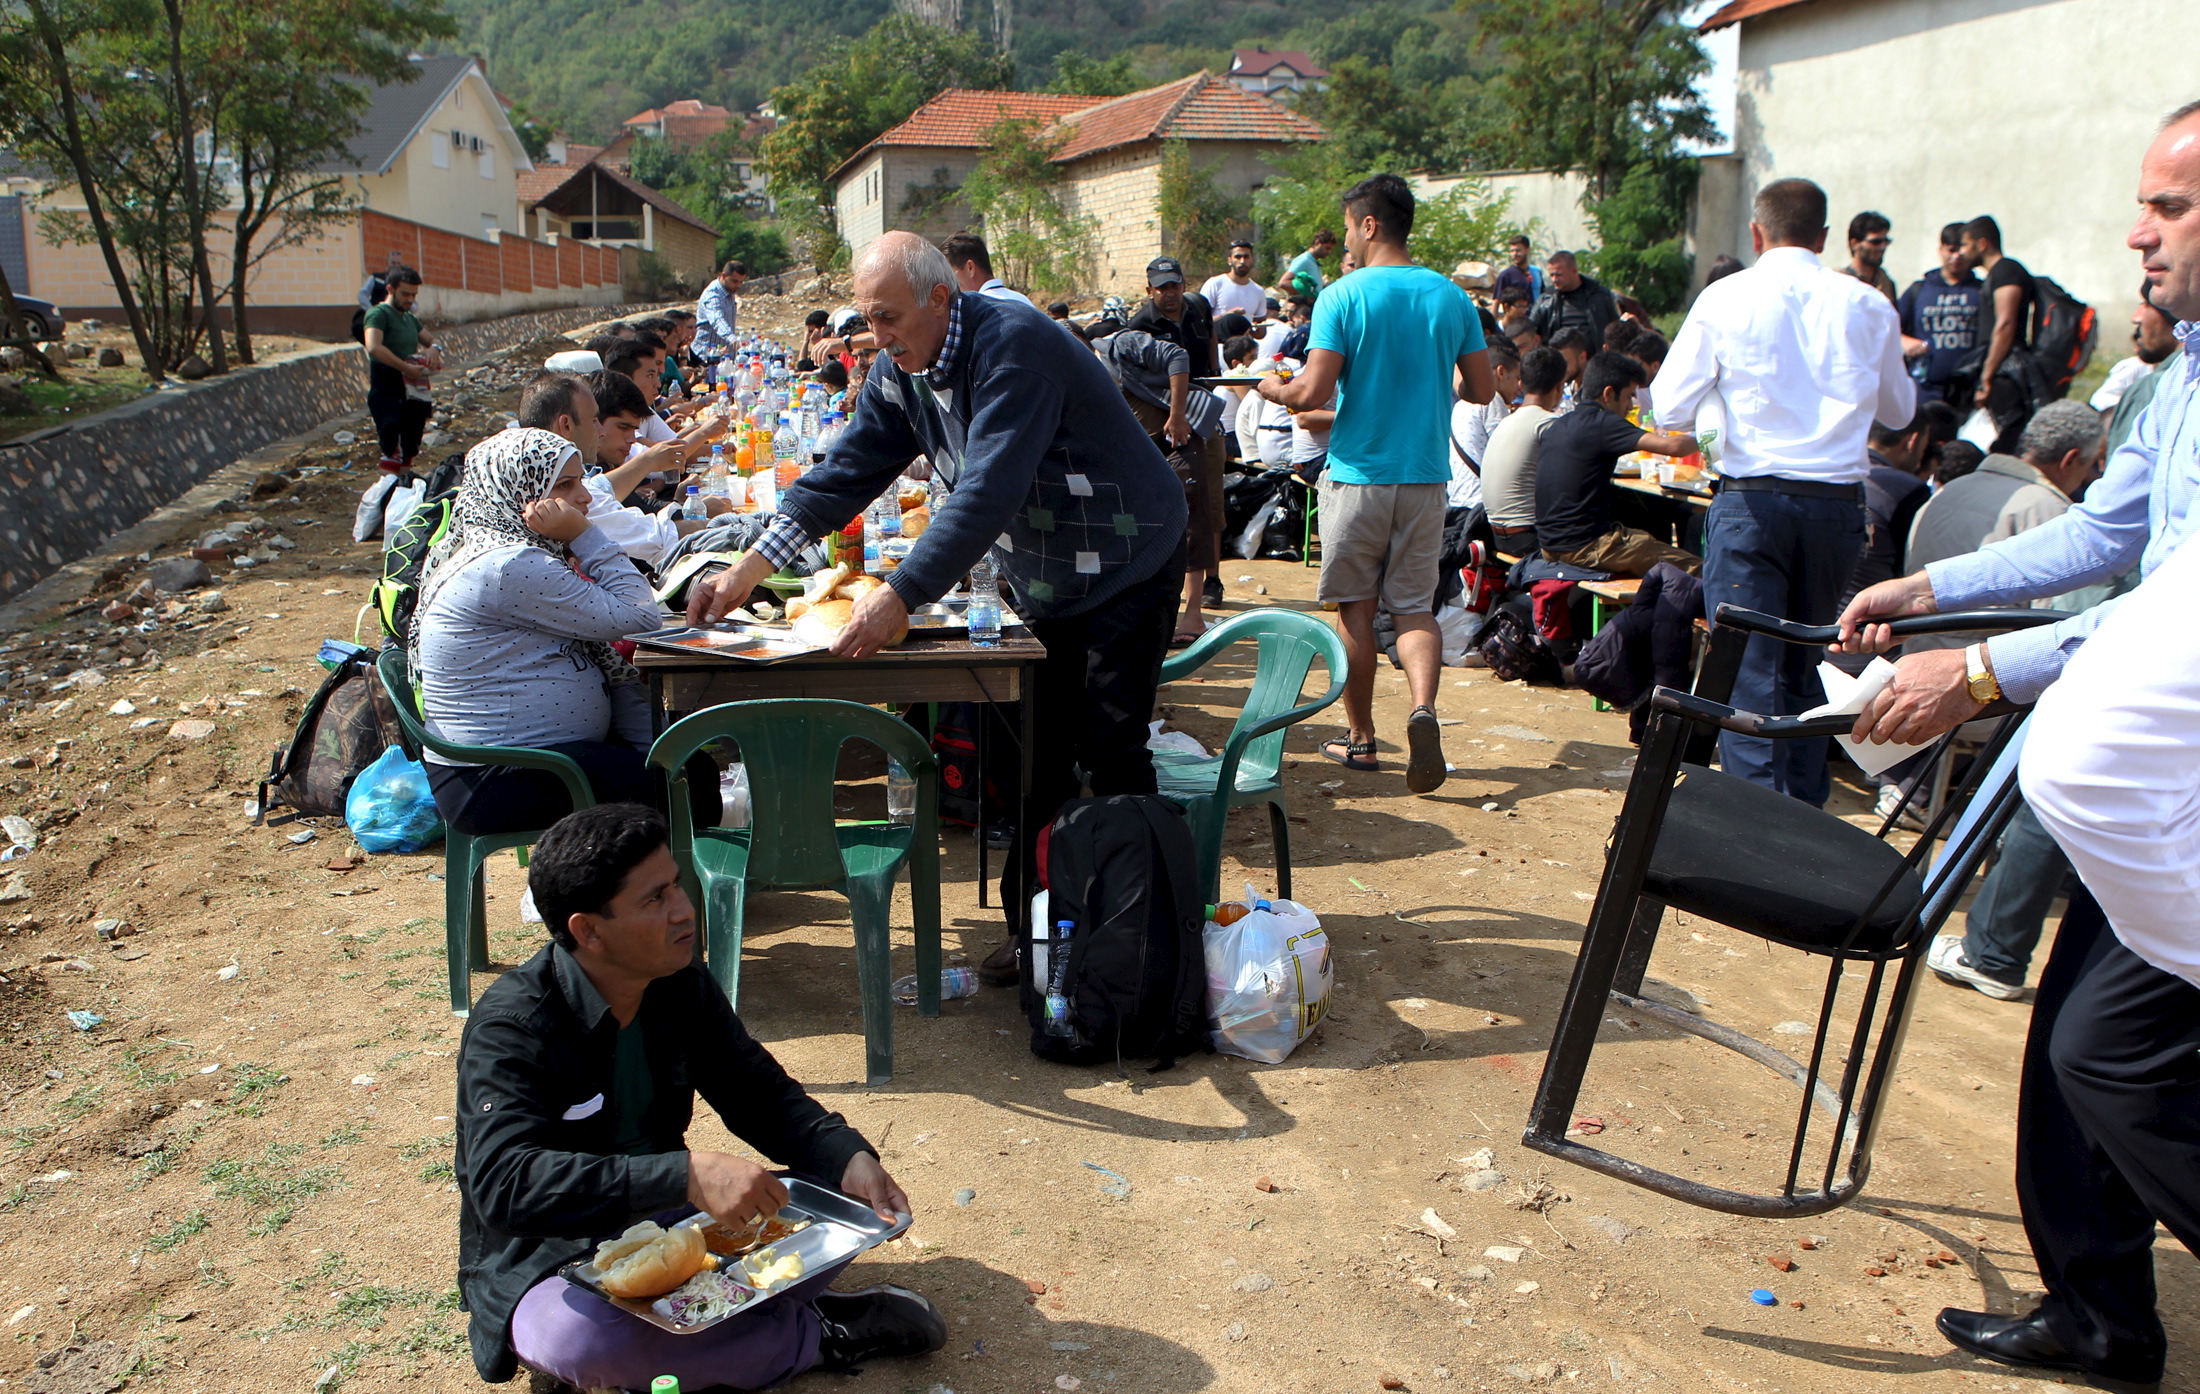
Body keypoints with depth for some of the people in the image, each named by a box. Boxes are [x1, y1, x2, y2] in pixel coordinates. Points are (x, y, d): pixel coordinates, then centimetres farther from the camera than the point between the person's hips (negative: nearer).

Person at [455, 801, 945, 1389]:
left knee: (841, 1204, -9)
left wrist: (851, 1159, -16)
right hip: (546, 1265, -5)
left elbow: (762, 1095, 5)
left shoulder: (683, 987, -4)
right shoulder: (511, 1027, -23)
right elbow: (505, 1184, -36)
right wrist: (687, 1176, -45)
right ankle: (813, 1337, -17)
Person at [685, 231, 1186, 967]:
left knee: (1108, 752, -8)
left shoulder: (1011, 346, -27)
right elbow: (848, 469, 0)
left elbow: (987, 495, -34)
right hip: (1041, 581, 7)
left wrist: (901, 596, -39)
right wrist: (750, 568, -7)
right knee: (1036, 755, 5)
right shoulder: (901, 368, -1)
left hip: (1125, 567, -7)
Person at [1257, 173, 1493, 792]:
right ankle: (1423, 707, -16)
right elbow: (1483, 391, 6)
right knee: (1415, 605, 10)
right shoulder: (1452, 298, 3)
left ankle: (1360, 738, 18)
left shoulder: (1342, 297, -10)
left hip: (1359, 474, -3)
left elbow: (1313, 393, -17)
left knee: (1356, 608, 9)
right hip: (1426, 476, 3)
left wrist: (1274, 389, 5)